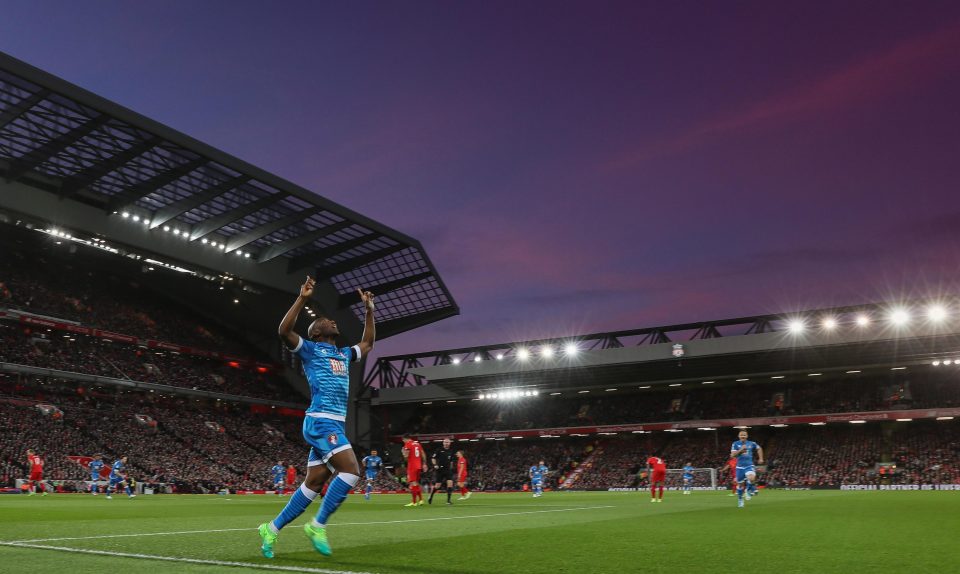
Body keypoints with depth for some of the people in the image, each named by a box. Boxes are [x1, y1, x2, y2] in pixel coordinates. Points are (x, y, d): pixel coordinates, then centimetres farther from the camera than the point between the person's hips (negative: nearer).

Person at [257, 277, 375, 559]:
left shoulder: (343, 354, 24)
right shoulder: (310, 349, 3)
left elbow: (367, 343, 39)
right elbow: (284, 331, -14)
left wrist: (369, 310, 33)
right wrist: (302, 298, -17)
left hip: (334, 425, 8)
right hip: (321, 421, -8)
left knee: (313, 483, 8)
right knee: (351, 471, -20)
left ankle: (272, 528, 18)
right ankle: (318, 526, -8)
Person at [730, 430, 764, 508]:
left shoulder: (751, 443, 2)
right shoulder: (735, 444, -3)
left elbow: (759, 449, 22)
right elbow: (732, 455, -11)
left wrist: (760, 458, 14)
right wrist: (741, 450, -20)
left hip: (749, 466, 0)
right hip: (740, 467, 0)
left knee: (752, 478, -29)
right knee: (740, 484, 7)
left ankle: (748, 490, 2)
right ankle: (740, 499, 31)